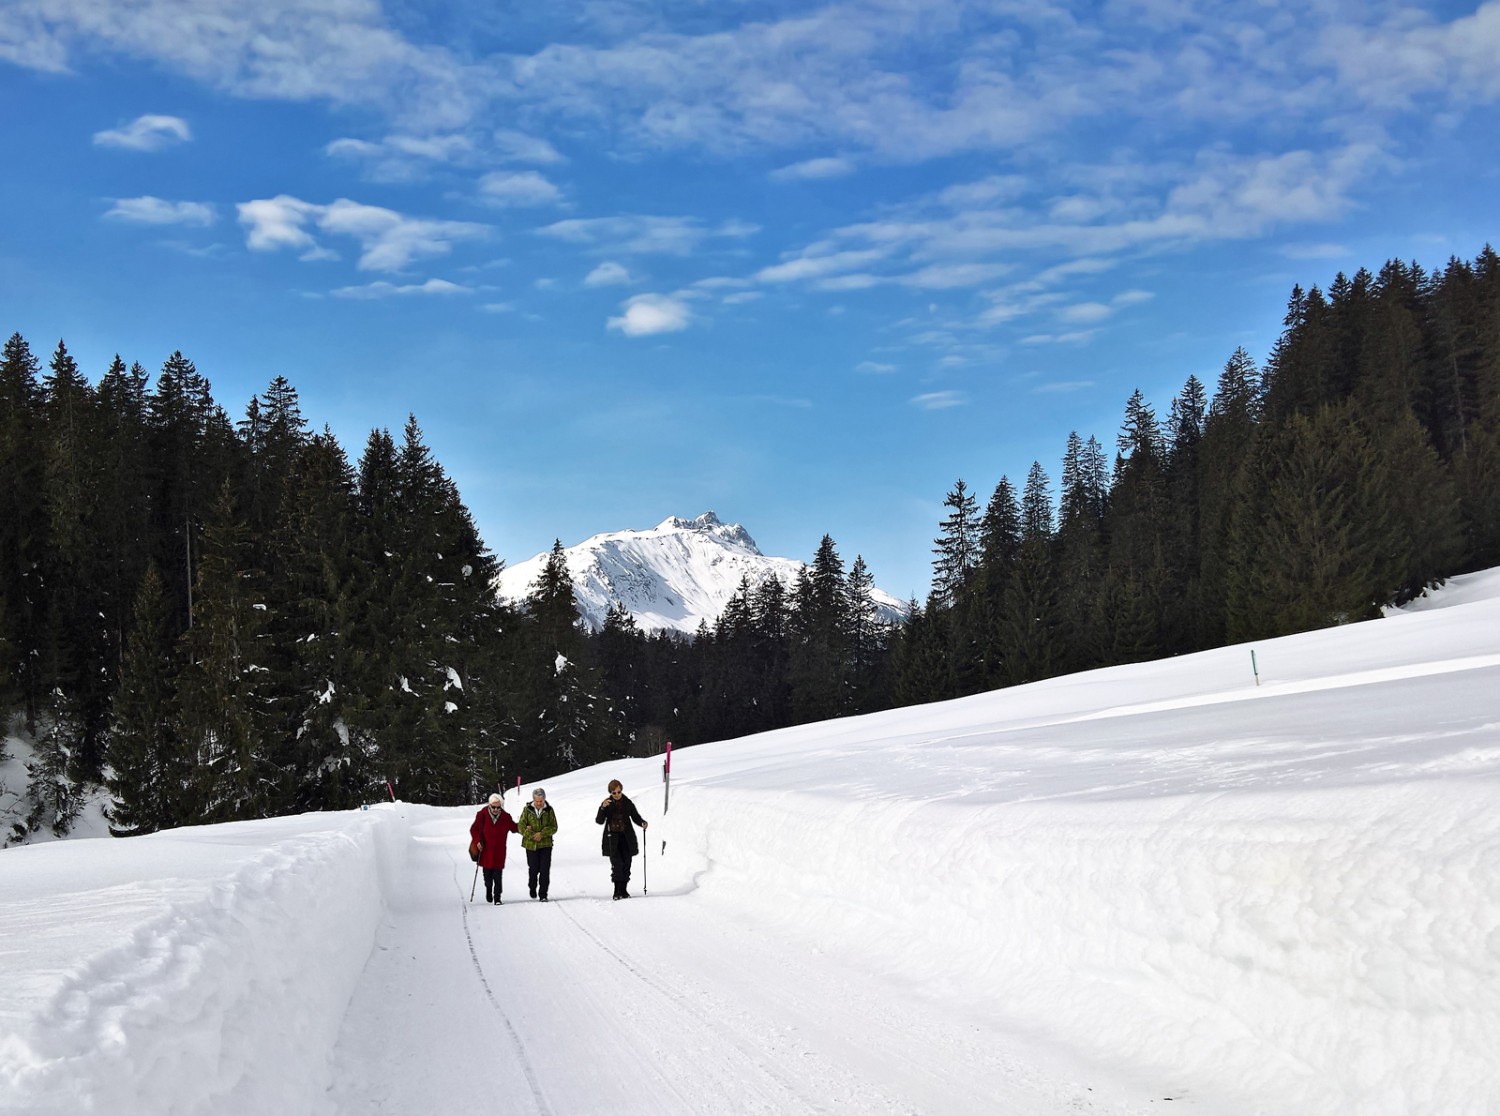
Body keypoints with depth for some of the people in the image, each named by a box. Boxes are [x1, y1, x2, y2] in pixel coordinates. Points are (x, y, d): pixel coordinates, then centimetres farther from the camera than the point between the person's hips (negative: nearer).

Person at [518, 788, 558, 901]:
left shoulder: (549, 810, -1)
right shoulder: (527, 810, -3)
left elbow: (554, 827, -2)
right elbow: (521, 827, -6)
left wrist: (542, 834, -18)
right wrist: (532, 835, -18)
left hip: (546, 844, 0)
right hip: (531, 844, 0)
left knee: (545, 870, -6)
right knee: (533, 869, 8)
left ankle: (543, 894, 0)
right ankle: (533, 888, 34)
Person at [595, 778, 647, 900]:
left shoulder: (628, 803, 4)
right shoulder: (607, 804, 0)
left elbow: (636, 817, 11)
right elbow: (599, 821, -6)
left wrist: (642, 823, -11)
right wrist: (603, 808, -22)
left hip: (626, 838, 2)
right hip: (612, 838, -2)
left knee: (626, 864, 1)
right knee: (616, 864, -14)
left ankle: (623, 890, 11)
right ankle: (617, 891, -15)